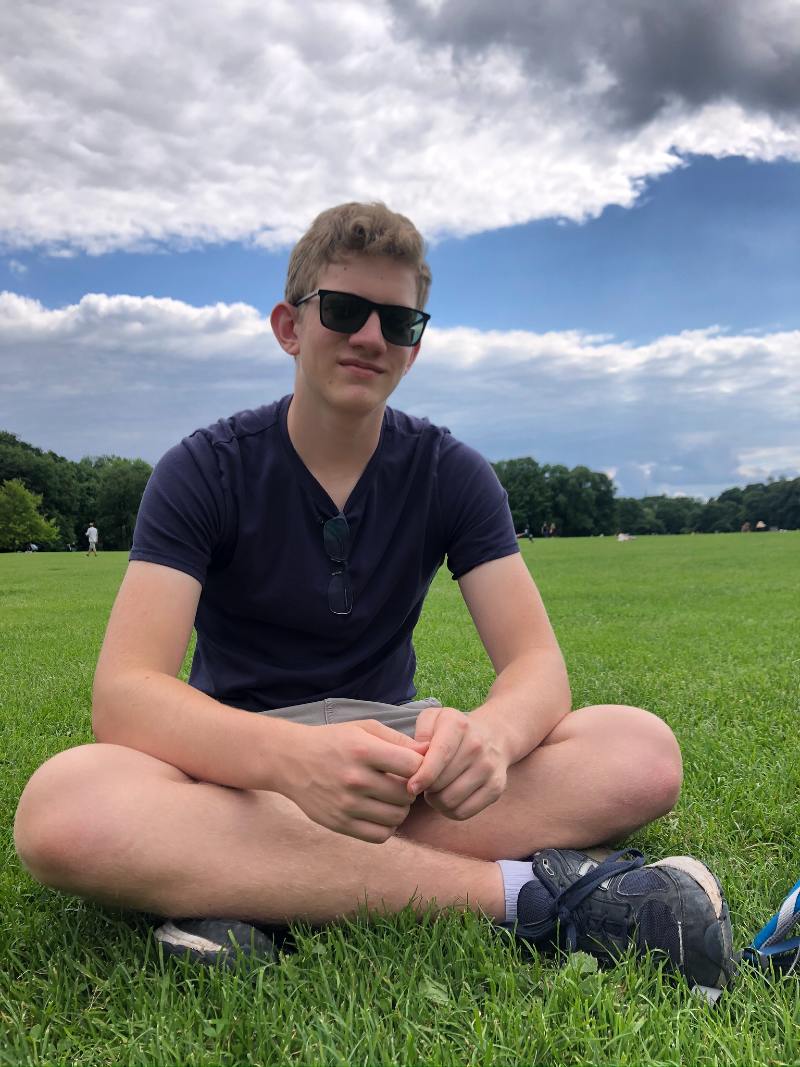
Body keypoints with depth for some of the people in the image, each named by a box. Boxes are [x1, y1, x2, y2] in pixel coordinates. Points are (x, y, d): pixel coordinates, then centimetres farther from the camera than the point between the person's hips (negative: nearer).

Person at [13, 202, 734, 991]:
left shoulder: (450, 474, -2)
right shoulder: (205, 470, -9)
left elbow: (536, 664, -10)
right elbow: (125, 695, -22)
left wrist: (489, 733, -37)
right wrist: (294, 757, -43)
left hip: (393, 741, 2)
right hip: (239, 762, -1)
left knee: (644, 752, -21)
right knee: (59, 810, -35)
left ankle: (251, 894, -27)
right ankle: (520, 889, -30)